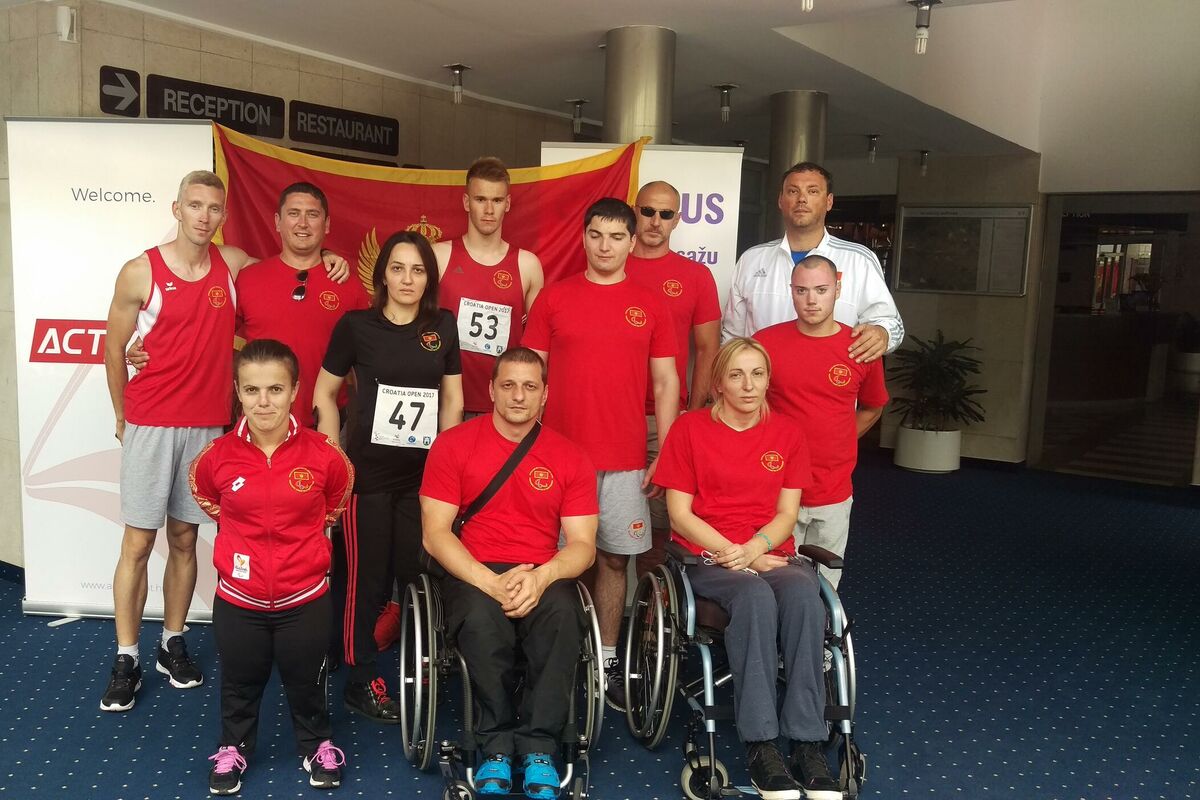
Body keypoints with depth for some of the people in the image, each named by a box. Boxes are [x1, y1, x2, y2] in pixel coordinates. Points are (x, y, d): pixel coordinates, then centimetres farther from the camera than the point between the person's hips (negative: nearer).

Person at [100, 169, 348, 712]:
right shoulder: (140, 273, -5)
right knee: (137, 543, 1)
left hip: (209, 426, 2)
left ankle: (172, 644, 25)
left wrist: (326, 261, 0)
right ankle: (126, 660, 12)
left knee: (184, 539, 12)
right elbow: (113, 348, 5)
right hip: (150, 425, -2)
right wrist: (122, 415, 9)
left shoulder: (234, 264, 1)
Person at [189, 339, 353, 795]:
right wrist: (241, 536, 7)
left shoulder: (323, 455, -16)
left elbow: (335, 502, 6)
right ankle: (233, 747, 46)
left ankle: (318, 746, 43)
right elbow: (203, 493, 10)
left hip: (305, 598, -1)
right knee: (239, 684, 22)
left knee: (307, 683, 19)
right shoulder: (218, 455, -13)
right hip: (237, 599, 1)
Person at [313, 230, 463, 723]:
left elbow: (452, 400, 10)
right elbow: (324, 393, 4)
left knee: (418, 575, 6)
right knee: (368, 579, 3)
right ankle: (361, 681, 17)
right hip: (368, 473, -2)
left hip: (425, 474, 3)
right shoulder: (356, 325, -2)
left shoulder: (443, 327, 5)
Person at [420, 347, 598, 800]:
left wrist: (541, 576, -21)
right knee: (482, 618, -35)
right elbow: (435, 533, -4)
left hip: (543, 576, 1)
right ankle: (497, 747, -14)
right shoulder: (454, 446, 2)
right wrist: (491, 583, -20)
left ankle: (539, 749, -17)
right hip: (472, 575, -1)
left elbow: (583, 544, 2)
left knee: (563, 614, -32)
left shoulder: (570, 459, 6)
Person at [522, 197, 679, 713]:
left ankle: (608, 661, 20)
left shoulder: (650, 306, 6)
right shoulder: (553, 298, 3)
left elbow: (666, 383, 6)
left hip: (625, 461, 1)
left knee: (614, 559, 7)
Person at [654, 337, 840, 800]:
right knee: (756, 597, -36)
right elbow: (679, 514, -3)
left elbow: (786, 514, 5)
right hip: (707, 557, -3)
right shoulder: (689, 429, 1)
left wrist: (752, 550, -14)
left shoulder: (787, 434, 10)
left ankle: (808, 747, -29)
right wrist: (732, 554, -12)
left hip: (770, 555, 3)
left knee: (804, 594, -32)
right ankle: (761, 746, -31)